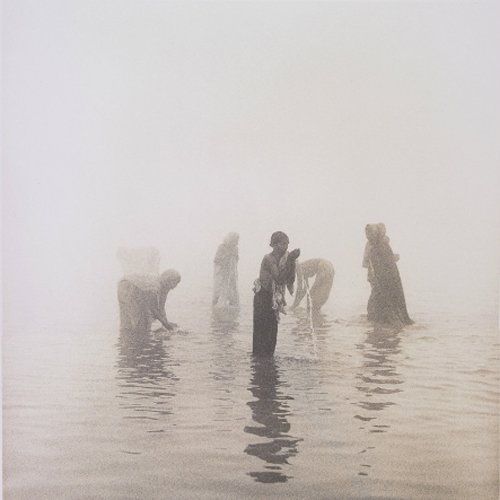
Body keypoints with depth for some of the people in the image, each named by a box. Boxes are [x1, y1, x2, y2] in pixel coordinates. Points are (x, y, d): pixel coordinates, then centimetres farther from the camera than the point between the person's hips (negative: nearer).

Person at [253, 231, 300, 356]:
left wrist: (292, 261, -14)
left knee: (272, 331, 14)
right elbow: (279, 278, -31)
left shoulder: (283, 258, 3)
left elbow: (290, 279, -3)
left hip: (273, 300, 8)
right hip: (263, 298, -8)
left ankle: (268, 358, 25)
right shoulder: (268, 259, -20)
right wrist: (289, 261, -33)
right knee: (262, 331, -4)